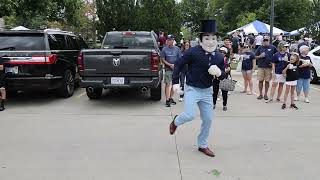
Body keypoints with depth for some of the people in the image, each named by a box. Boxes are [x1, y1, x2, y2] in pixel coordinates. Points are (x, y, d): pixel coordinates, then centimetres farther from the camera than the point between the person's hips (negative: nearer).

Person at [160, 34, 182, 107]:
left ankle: (171, 98, 24)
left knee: (173, 84, 11)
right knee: (168, 84, -7)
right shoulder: (164, 49, -1)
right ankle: (167, 100, -7)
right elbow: (163, 59, 0)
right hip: (168, 69, -3)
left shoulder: (177, 49, 4)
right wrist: (170, 65, -12)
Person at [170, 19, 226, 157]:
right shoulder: (193, 52, -16)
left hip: (207, 91, 5)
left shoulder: (219, 56, -2)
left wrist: (219, 72, -18)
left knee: (208, 119, 8)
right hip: (192, 89, -5)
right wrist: (175, 82, -14)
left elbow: (223, 75, 6)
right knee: (190, 115, -18)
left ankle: (203, 145, 28)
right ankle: (176, 121, 19)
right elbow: (178, 65, -9)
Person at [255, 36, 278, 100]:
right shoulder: (260, 48, 6)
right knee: (260, 80, 3)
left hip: (269, 67, -1)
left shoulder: (272, 47, 3)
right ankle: (260, 94, 13)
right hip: (261, 66, 1)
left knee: (267, 81, 4)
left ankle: (266, 94, 15)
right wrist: (260, 56, -11)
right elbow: (255, 57, 9)